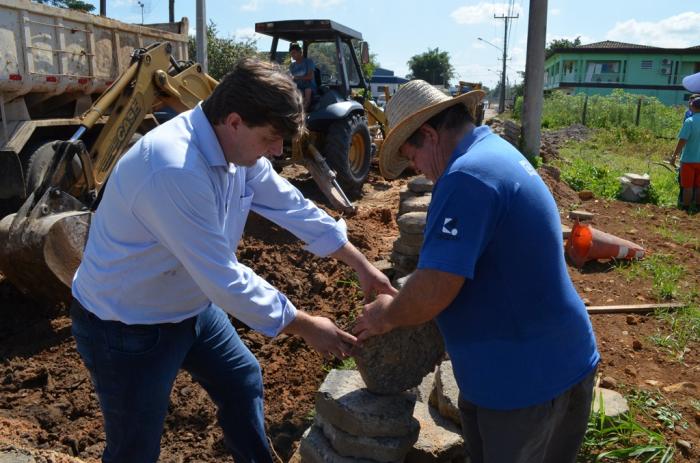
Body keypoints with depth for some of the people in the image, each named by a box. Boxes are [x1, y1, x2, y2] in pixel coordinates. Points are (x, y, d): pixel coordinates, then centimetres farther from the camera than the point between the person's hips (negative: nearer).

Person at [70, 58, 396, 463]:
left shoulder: (238, 145, -9)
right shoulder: (173, 171, -37)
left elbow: (292, 206, 1)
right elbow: (225, 278, -33)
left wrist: (362, 266, 4)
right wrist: (305, 326, -22)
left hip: (191, 304, 8)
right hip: (127, 328, -8)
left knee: (243, 380, 21)